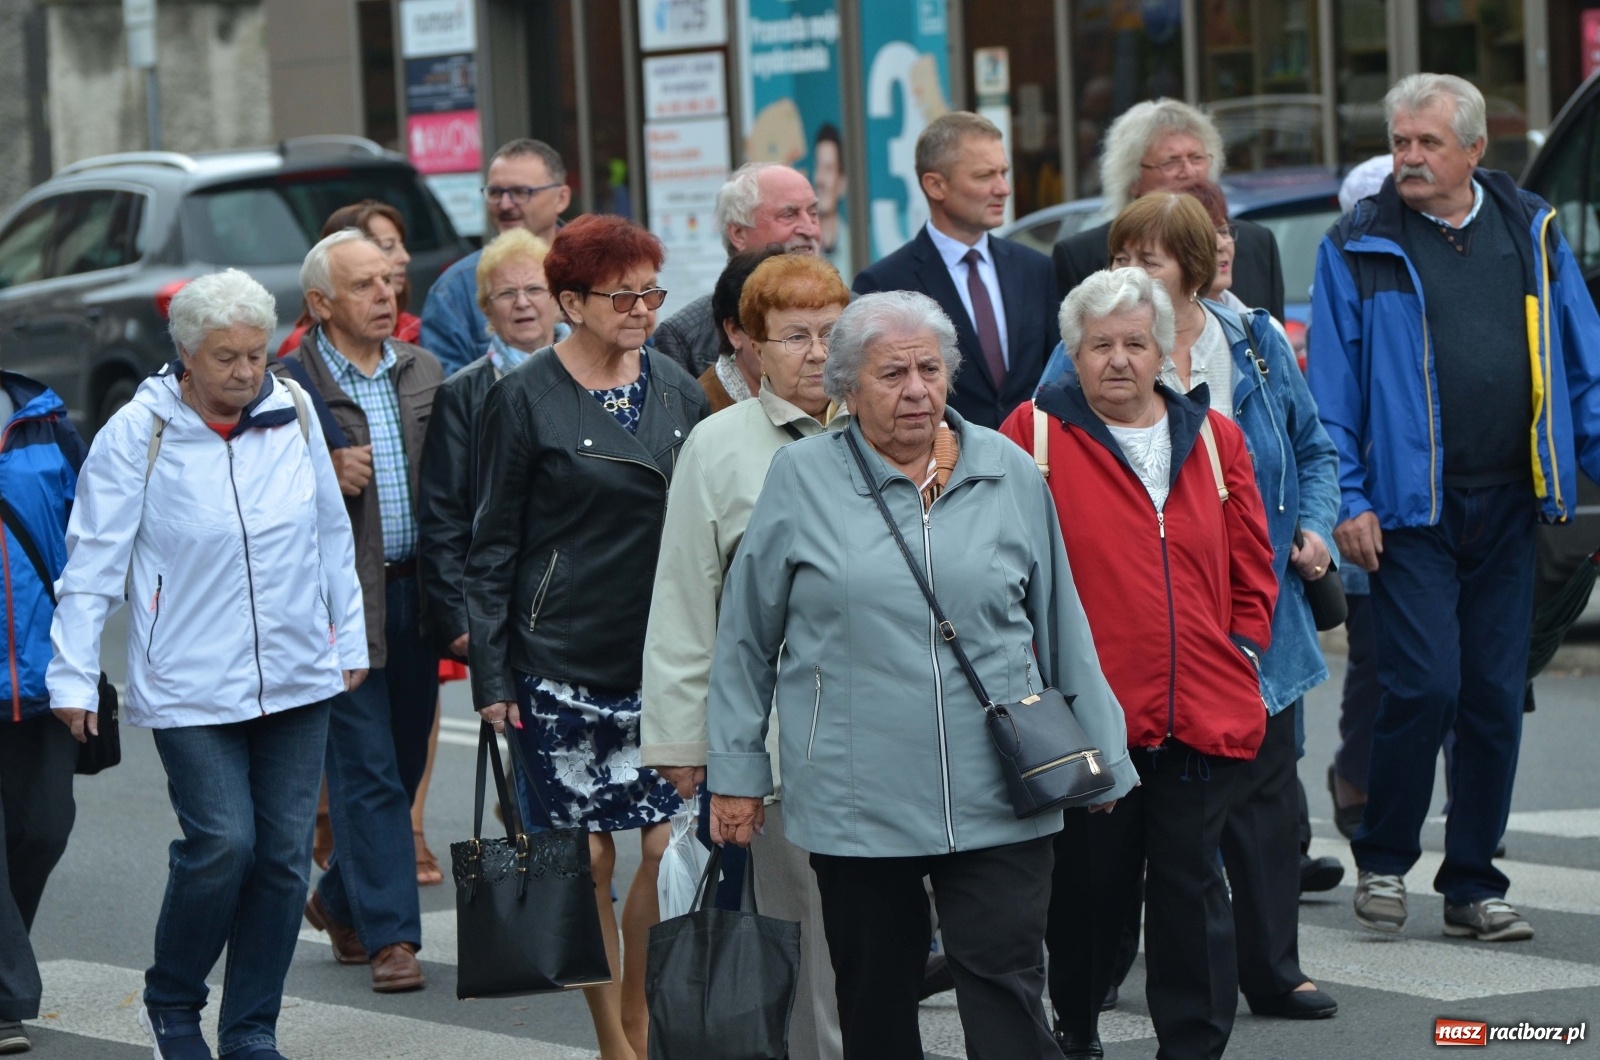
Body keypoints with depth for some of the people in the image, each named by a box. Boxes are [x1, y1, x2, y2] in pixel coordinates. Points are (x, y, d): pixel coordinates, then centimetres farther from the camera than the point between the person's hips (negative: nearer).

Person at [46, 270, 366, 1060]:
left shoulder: (294, 414, 3)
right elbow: (94, 561, -6)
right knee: (222, 843, -13)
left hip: (297, 678, 4)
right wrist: (75, 676, -8)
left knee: (284, 852, 3)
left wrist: (350, 639, 17)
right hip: (190, 688, -4)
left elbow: (332, 534, 15)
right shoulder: (138, 432, -8)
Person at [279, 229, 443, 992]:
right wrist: (326, 477, -21)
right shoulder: (289, 381, -5)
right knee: (367, 770, -5)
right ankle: (390, 936, -1)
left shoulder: (422, 371, 11)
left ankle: (340, 902, 31)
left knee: (405, 760, 12)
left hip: (414, 593, 6)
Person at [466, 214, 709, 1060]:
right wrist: (491, 674, -5)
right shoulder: (525, 400, -3)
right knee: (588, 857, 0)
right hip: (561, 661, -3)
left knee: (672, 844, -5)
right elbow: (492, 547, -1)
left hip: (662, 659, 3)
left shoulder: (679, 392, 9)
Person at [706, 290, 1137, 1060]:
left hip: (997, 801, 0)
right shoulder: (802, 480, 2)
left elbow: (1061, 628, 13)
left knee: (1007, 996, -6)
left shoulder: (1010, 476, 7)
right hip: (855, 805, 0)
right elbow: (745, 640, 7)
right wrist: (736, 771, 6)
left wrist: (1097, 755, 14)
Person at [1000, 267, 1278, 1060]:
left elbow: (1252, 568, 17)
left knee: (1192, 888, 2)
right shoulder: (1036, 434, -1)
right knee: (1089, 886, 8)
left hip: (1205, 716, 2)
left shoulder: (1214, 438, 11)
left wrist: (1243, 651, 6)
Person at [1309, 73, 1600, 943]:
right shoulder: (1358, 249, 0)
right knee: (1426, 684, -12)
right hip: (1409, 508, -3)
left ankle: (1473, 885, 15)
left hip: (1507, 508, 3)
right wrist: (1346, 501, -8)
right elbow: (1331, 389, -1)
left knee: (1495, 697, 5)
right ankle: (1383, 857, 9)